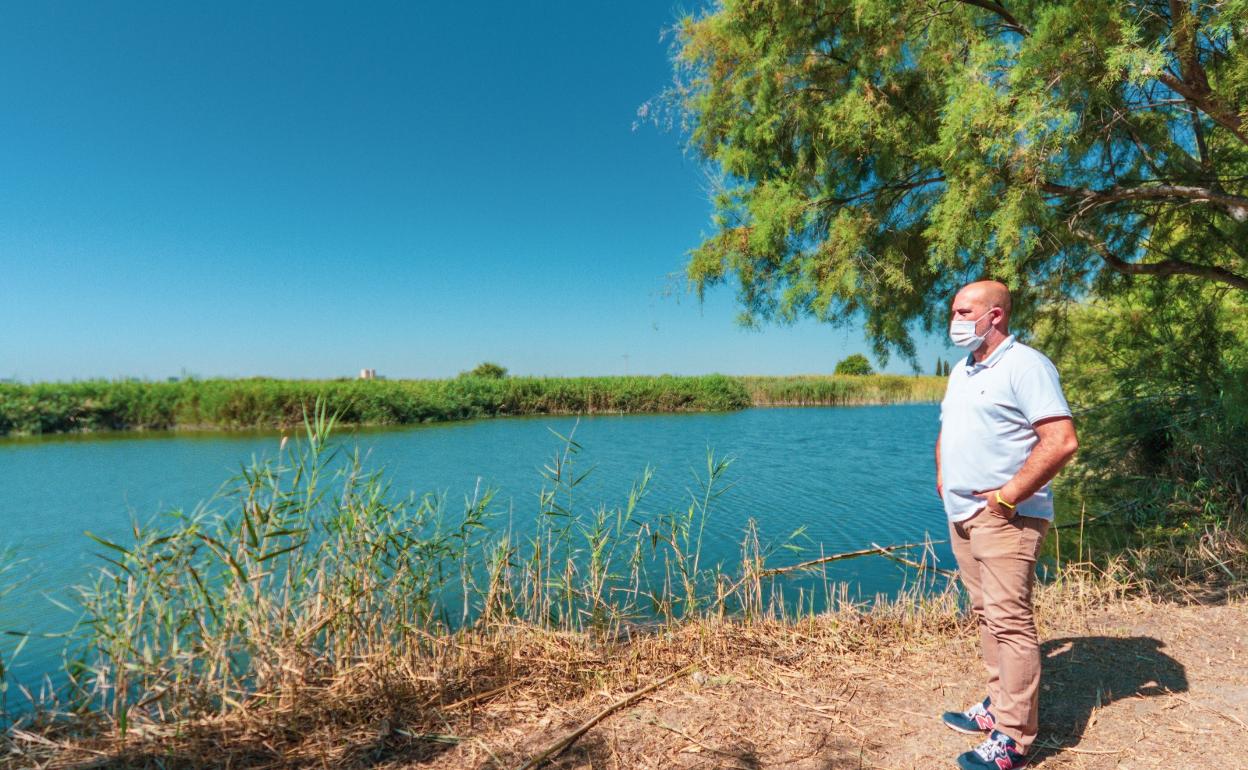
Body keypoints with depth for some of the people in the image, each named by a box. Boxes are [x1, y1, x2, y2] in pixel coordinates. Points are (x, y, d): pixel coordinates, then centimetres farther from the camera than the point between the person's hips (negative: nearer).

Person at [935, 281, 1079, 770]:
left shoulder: (1025, 365, -12)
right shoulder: (961, 372, 16)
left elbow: (1061, 441, -21)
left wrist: (1007, 497, -19)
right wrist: (943, 478, 13)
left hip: (1004, 517, -9)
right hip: (962, 514, 9)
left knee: (1010, 622, -5)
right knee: (987, 615, 16)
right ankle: (999, 705, 28)